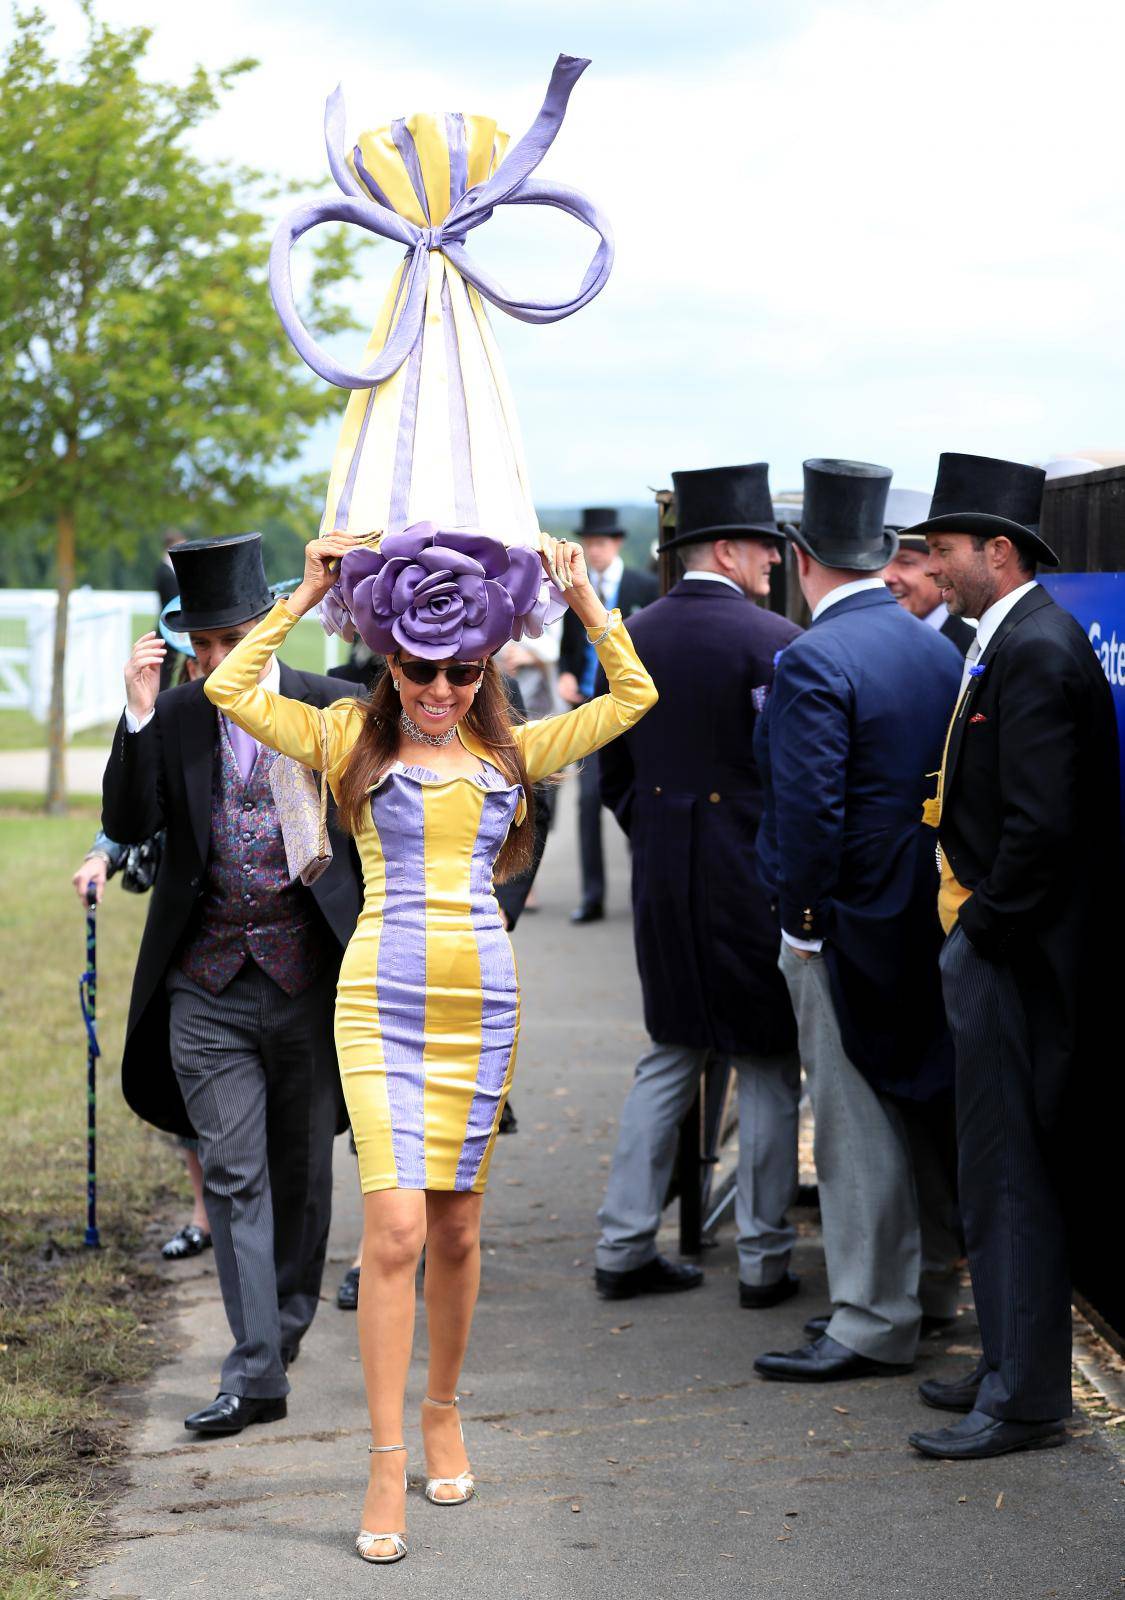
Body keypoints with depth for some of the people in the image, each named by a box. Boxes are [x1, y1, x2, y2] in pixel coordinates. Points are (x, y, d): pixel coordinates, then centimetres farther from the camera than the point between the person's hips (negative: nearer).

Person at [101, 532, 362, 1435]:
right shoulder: (174, 719, 1)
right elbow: (127, 826, -7)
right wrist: (138, 717, -17)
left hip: (307, 980, 0)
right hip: (205, 989, 1)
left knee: (302, 1173, 12)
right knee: (233, 1176, -3)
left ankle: (287, 1329, 32)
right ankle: (256, 1369, -3)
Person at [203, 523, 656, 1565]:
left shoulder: (509, 754, 9)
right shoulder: (354, 741, 3)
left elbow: (634, 697, 14)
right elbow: (229, 688, -6)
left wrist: (581, 594, 9)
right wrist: (306, 593, -3)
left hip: (482, 1002, 3)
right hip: (384, 1000, -3)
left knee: (456, 1225, 11)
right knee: (395, 1227, -11)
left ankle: (444, 1413, 30)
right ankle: (386, 1466, -7)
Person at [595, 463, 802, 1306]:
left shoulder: (634, 636, 6)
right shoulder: (771, 641, -15)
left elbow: (615, 772, 11)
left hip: (664, 886, 6)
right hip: (751, 882, -6)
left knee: (670, 1056, 15)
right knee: (768, 1066, 5)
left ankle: (625, 1245, 14)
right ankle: (765, 1260, 11)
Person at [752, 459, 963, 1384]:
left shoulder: (814, 661, -19)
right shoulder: (939, 650, 4)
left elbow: (809, 811, -23)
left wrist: (801, 919, -12)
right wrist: (939, 885, 16)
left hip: (848, 924, -8)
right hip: (929, 917, 8)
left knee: (858, 1122, 0)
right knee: (920, 1099, 19)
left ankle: (873, 1323, 7)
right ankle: (932, 1281, 32)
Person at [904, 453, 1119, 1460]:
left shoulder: (1036, 650, -18)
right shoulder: (1011, 641, 13)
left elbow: (1042, 826, -24)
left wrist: (984, 927, -15)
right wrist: (976, 926, 13)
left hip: (1015, 957, -10)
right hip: (1000, 946, 10)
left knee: (1013, 1177, -3)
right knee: (1001, 1174, 17)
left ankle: (1025, 1400, 4)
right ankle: (1011, 1366, 28)